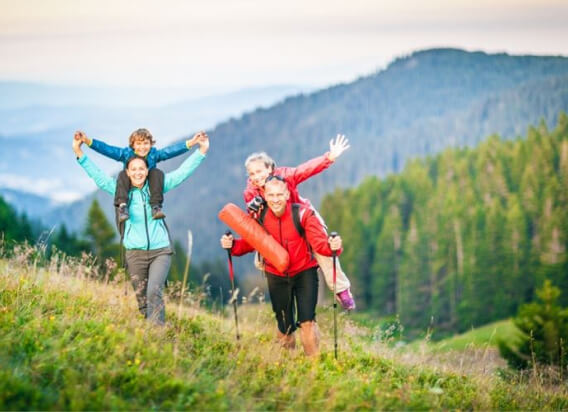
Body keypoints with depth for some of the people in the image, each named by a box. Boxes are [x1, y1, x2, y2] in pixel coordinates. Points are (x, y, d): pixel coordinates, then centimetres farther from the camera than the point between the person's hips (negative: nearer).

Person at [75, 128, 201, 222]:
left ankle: (156, 206, -32)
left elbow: (171, 151, -17)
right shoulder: (126, 153, -9)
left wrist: (190, 143, -29)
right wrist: (88, 141, -29)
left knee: (157, 172, -22)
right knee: (123, 174, -25)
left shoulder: (154, 154, -8)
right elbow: (107, 149, -17)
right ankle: (122, 206, -41)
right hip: (129, 190, 0)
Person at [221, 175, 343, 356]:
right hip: (276, 276, 3)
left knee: (307, 321, -15)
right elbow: (250, 243, -1)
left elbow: (319, 242, -24)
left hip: (304, 273, -3)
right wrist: (232, 245, -22)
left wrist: (332, 246, -47)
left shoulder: (303, 214, -21)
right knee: (284, 327, 11)